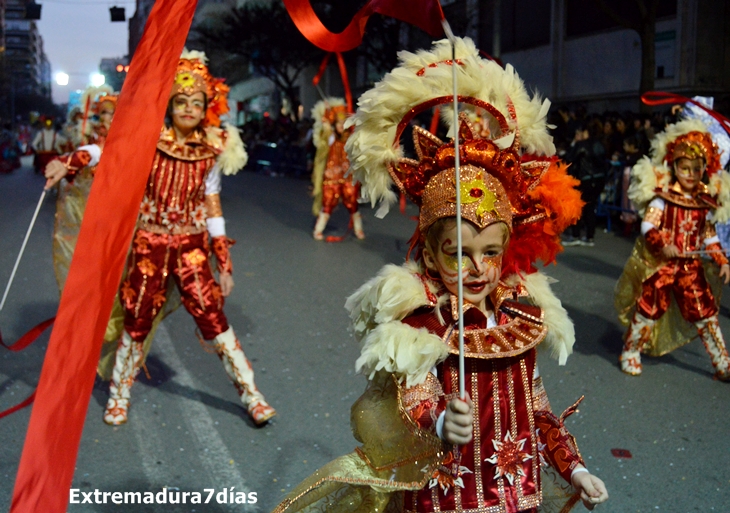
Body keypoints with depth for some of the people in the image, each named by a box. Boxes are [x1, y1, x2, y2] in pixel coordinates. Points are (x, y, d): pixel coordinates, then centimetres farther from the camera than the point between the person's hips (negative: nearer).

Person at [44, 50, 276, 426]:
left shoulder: (212, 152, 1)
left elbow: (213, 210, 5)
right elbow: (106, 150, -19)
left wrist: (225, 265, 4)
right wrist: (69, 162, -40)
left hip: (191, 247, 1)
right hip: (149, 244, -1)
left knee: (213, 317, -1)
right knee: (138, 320, 7)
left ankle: (251, 394, 10)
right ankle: (119, 397, 27)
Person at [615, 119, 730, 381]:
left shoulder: (706, 201, 5)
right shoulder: (663, 196, -9)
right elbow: (648, 226, -15)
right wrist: (663, 246, -29)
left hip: (691, 266, 4)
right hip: (661, 264, -4)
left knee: (705, 311, 7)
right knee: (649, 307, 5)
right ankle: (630, 353, 22)